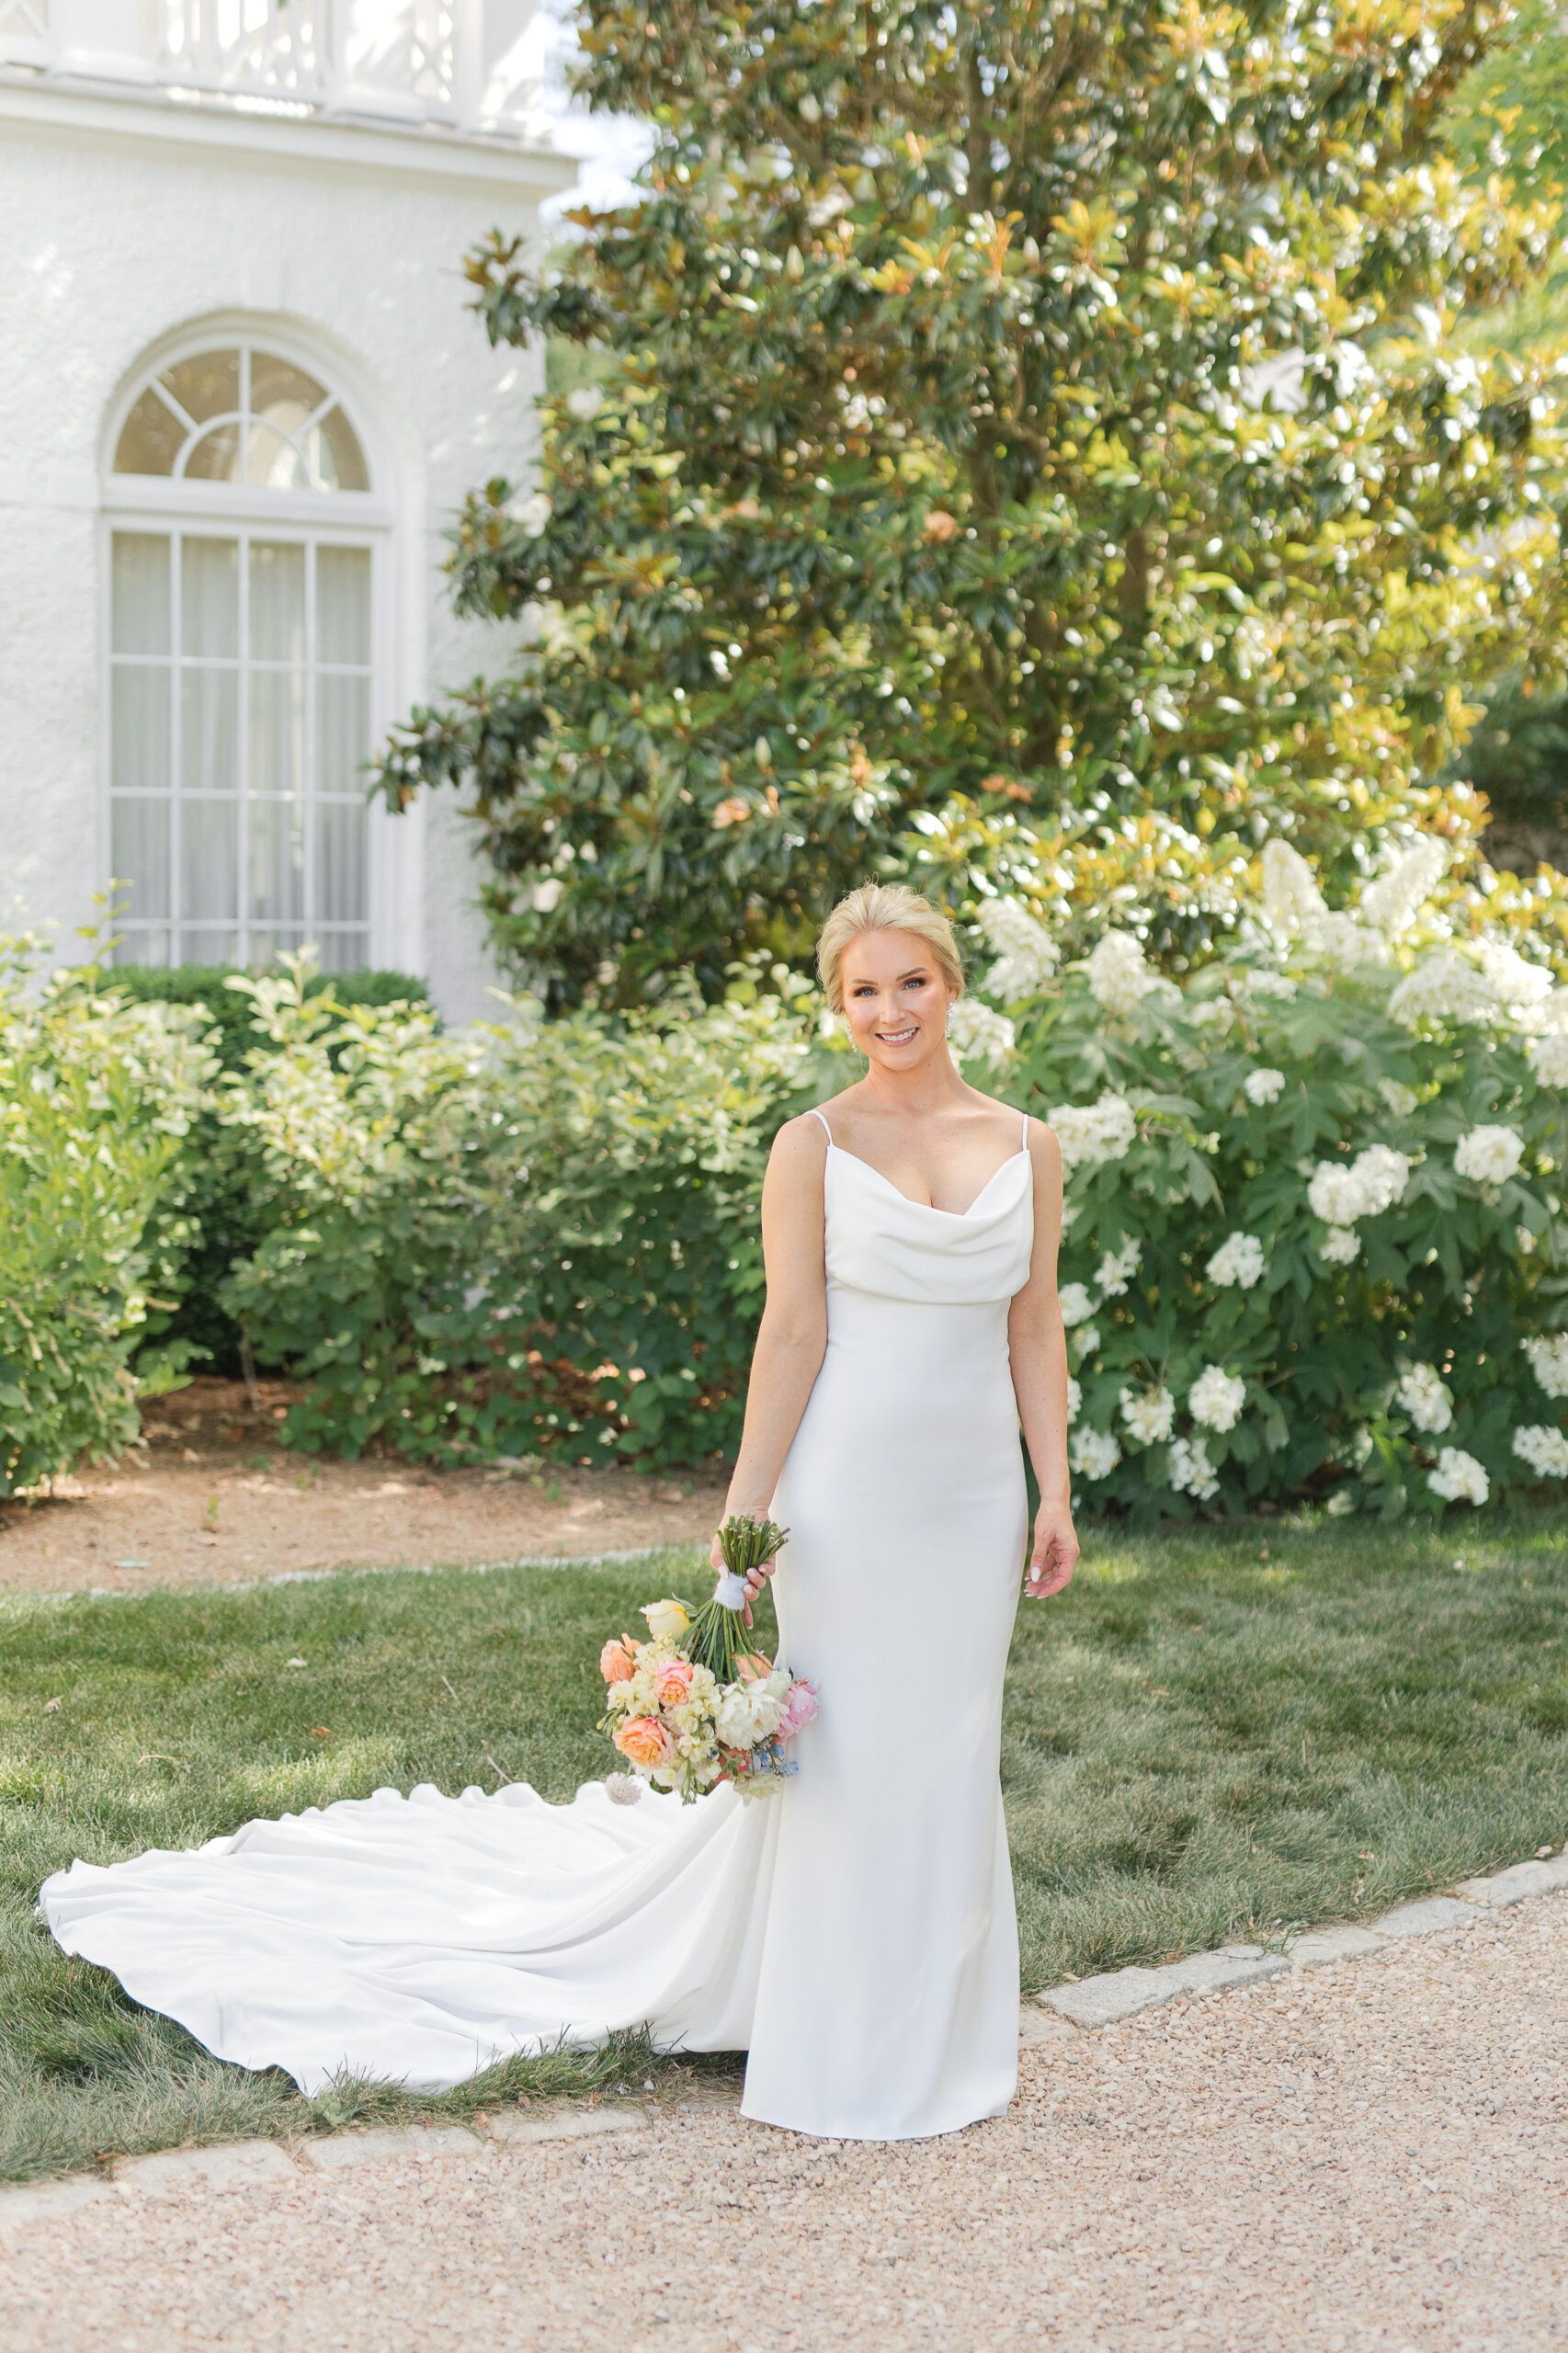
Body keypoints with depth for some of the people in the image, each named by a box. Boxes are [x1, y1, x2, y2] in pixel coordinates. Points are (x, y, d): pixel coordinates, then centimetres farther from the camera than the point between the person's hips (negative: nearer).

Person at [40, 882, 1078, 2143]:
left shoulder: (1028, 1145, 6)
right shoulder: (813, 1145, -5)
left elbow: (1035, 1332, 9)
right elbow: (794, 1333, -7)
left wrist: (1057, 1495, 5)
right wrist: (744, 1513, -10)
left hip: (975, 1489, 4)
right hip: (850, 1484, -4)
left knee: (950, 1754, 12)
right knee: (842, 1746, 3)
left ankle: (934, 2032, 28)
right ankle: (840, 2051, 19)